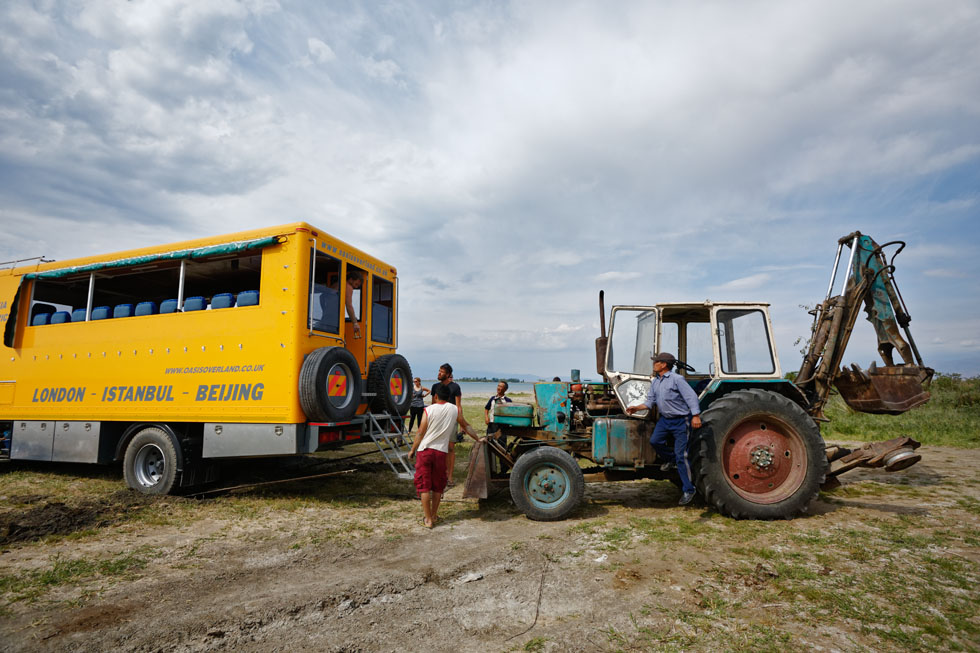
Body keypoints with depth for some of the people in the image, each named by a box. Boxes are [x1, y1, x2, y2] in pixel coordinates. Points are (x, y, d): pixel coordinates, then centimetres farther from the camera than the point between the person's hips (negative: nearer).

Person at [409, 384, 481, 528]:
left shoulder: (429, 410, -4)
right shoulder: (455, 409, 3)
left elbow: (421, 433, -3)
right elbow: (466, 427, 12)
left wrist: (412, 450, 8)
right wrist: (478, 439, 26)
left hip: (424, 451, -2)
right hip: (441, 451, 2)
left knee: (424, 485, 5)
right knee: (437, 485, 17)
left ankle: (428, 519, 6)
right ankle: (434, 515, 26)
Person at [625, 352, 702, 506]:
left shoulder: (677, 379, -15)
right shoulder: (655, 382, 9)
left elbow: (691, 397, -19)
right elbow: (650, 401, 12)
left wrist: (696, 416, -29)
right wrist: (637, 408, -2)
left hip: (681, 420, -7)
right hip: (665, 419, 7)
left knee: (681, 455, -6)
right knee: (655, 441, -12)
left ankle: (688, 490, 6)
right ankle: (670, 459, 19)